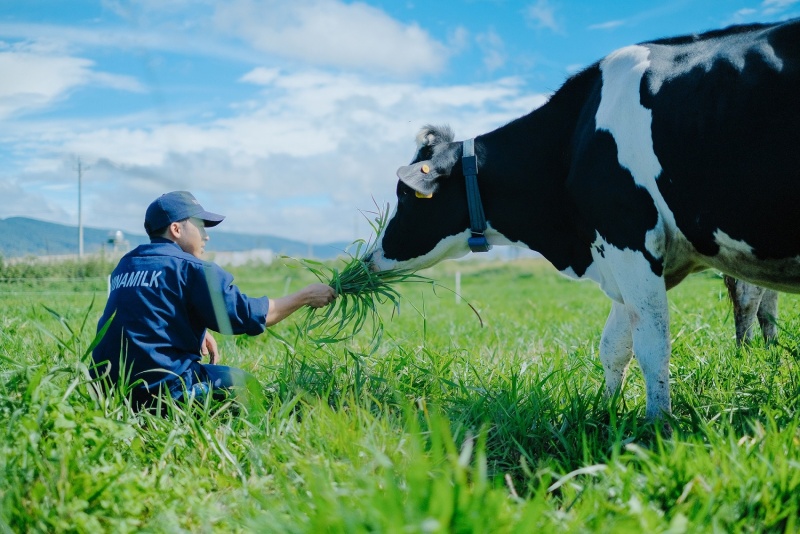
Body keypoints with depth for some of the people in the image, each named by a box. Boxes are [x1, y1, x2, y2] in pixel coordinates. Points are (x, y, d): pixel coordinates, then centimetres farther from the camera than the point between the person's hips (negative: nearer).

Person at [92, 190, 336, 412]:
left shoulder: (125, 265, 13)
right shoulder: (190, 268, -10)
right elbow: (250, 315, -9)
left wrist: (199, 331, 19)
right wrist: (306, 296, 2)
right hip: (163, 388, -8)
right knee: (243, 382, 12)